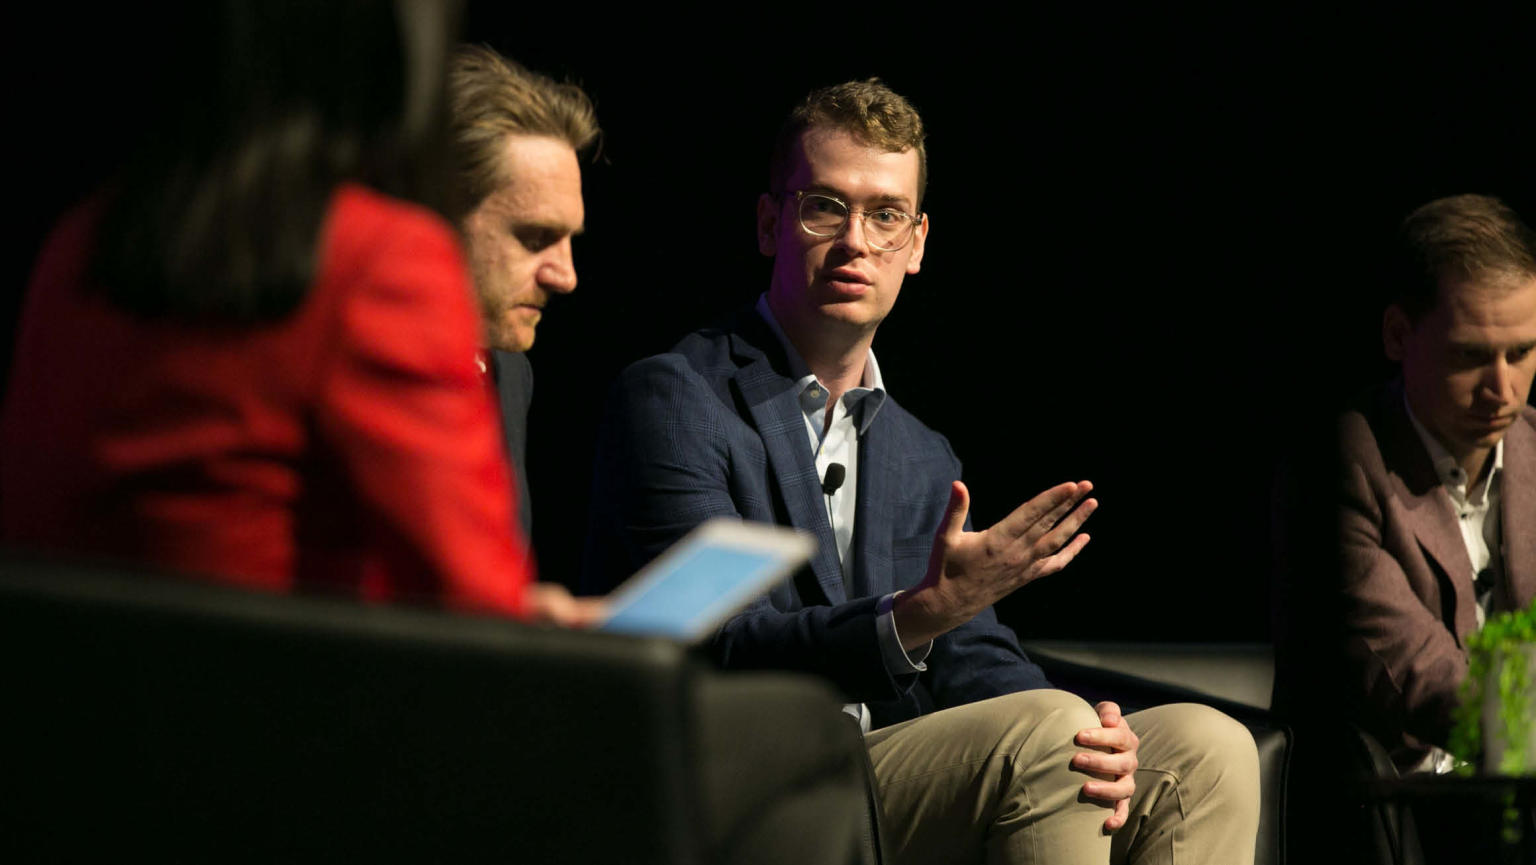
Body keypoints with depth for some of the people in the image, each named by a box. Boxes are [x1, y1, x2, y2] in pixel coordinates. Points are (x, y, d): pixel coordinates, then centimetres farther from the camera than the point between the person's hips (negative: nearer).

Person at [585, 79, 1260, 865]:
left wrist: (1082, 746, -12)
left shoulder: (927, 465, 22)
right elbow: (720, 654, -13)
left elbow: (977, 670, 11)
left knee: (1202, 747, -11)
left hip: (898, 796, 7)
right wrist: (921, 612, -28)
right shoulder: (670, 401, -3)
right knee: (1043, 732, -27)